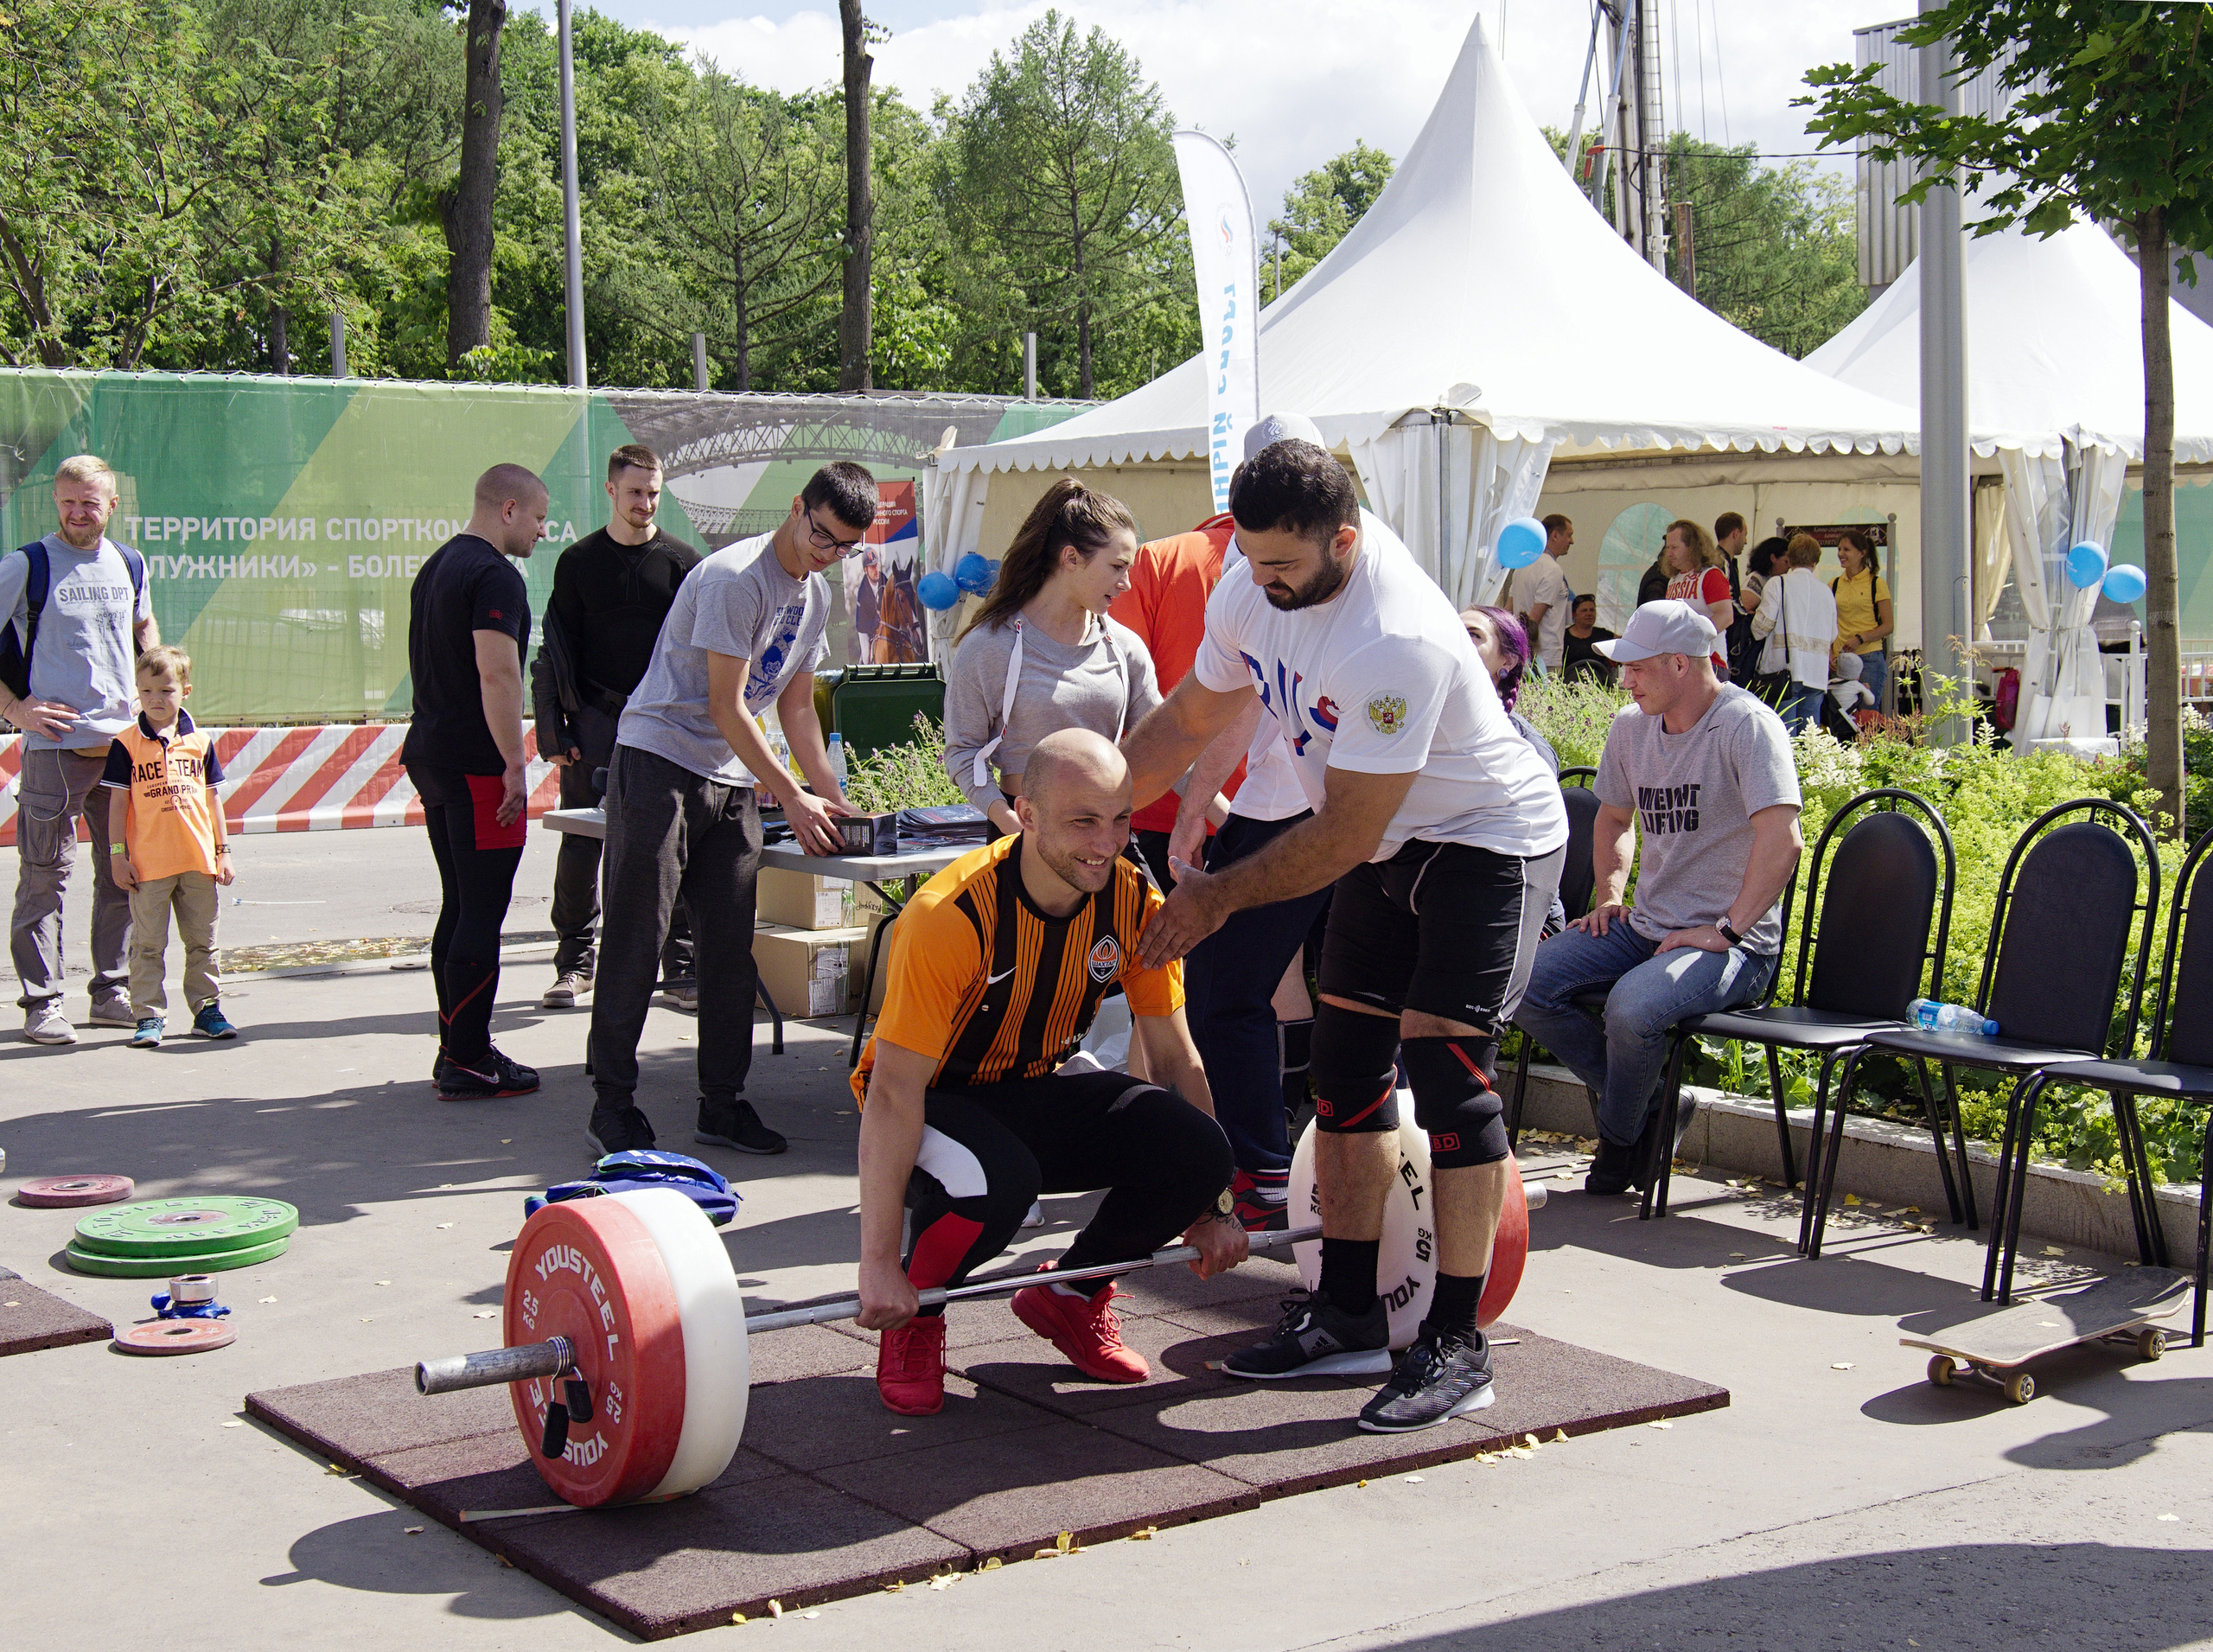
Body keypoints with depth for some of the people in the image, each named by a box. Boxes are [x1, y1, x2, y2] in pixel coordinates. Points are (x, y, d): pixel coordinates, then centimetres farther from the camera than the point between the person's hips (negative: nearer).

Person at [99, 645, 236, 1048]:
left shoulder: (200, 741, 7)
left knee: (203, 942, 10)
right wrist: (117, 855, -5)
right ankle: (148, 1016, 7)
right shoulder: (126, 745, -1)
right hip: (148, 862, -3)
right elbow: (118, 803, -1)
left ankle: (207, 1008, 20)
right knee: (148, 944, 2)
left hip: (199, 861, 3)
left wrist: (222, 851, 11)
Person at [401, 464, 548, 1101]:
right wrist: (514, 765, -21)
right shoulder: (495, 576, -14)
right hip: (475, 764, -10)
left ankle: (456, 1049, 20)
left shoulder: (436, 567, 18)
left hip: (430, 756, 10)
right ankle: (467, 1061, -4)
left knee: (459, 907, 15)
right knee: (482, 914, -6)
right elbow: (497, 674, -23)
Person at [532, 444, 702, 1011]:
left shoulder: (683, 563, 6)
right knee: (580, 846, 1)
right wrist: (554, 731, 0)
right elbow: (555, 653, 8)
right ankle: (575, 961, 12)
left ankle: (682, 962, 10)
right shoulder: (578, 562, 7)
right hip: (596, 720, 0)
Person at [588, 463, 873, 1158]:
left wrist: (834, 798, 7)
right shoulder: (734, 579, -17)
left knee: (730, 947, 6)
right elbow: (725, 706, -17)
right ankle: (612, 1105, 2)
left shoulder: (817, 595, 11)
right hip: (658, 764, -8)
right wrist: (792, 797, -15)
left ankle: (722, 1104, 13)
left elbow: (796, 705, 16)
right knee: (635, 943, -5)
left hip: (733, 780, 8)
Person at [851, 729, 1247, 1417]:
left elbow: (1175, 1059, -3)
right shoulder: (951, 917, -30)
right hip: (938, 1098, -5)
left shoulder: (1134, 903, -14)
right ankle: (914, 1319, -6)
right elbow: (895, 1092, -30)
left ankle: (1071, 1294, 8)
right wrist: (879, 1267, -33)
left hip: (1040, 1089, 5)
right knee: (995, 1182, -39)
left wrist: (1211, 1204, -2)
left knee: (1197, 1151, -20)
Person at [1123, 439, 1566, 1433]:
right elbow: (1185, 722, 9)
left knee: (1443, 1066, -16)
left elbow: (1342, 838, -30)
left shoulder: (1396, 642, -36)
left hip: (1489, 841, -9)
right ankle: (1349, 1313, 18)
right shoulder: (1251, 597, -9)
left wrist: (1219, 897, -19)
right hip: (1385, 841, 9)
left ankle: (1455, 1348, -10)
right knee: (1347, 1060, 8)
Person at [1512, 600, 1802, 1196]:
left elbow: (1782, 839, -25)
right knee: (1525, 984, -10)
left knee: (1632, 1006, -34)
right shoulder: (1631, 725, 10)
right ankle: (1652, 1105, 1)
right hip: (1643, 926, 8)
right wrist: (1608, 895, 13)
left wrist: (1726, 931, -24)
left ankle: (1621, 1139, -4)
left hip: (1732, 944, -8)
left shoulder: (1747, 725, -14)